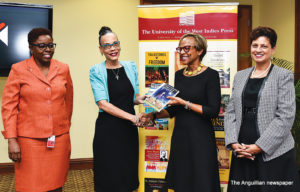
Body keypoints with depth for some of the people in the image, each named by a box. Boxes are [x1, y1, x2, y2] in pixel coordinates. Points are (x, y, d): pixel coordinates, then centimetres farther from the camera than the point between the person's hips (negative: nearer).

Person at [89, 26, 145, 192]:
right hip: (107, 130, -4)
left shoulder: (130, 67, 8)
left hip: (129, 129, 4)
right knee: (109, 177, 3)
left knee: (129, 172, 10)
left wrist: (140, 99, -7)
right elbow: (102, 103, -13)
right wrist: (132, 117, -20)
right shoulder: (96, 71, -4)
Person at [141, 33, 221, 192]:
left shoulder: (210, 75, -8)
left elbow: (213, 110, -14)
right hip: (179, 135, 6)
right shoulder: (179, 75, 10)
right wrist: (153, 116, 4)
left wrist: (185, 103, -17)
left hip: (200, 137, -6)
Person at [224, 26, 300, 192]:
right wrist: (233, 142, -4)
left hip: (274, 154, -4)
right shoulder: (240, 76, 13)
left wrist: (259, 146, -14)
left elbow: (285, 117, -9)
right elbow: (231, 112, 10)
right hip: (242, 154, 4)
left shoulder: (284, 76, 0)